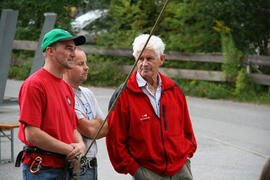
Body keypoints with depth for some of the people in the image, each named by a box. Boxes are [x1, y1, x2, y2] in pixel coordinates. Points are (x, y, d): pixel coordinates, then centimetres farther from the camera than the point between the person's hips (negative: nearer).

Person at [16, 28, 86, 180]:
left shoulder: (67, 88, 14)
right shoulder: (34, 84, -12)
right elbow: (32, 134, -19)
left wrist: (80, 145, -2)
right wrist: (70, 150, -12)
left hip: (65, 167, 8)